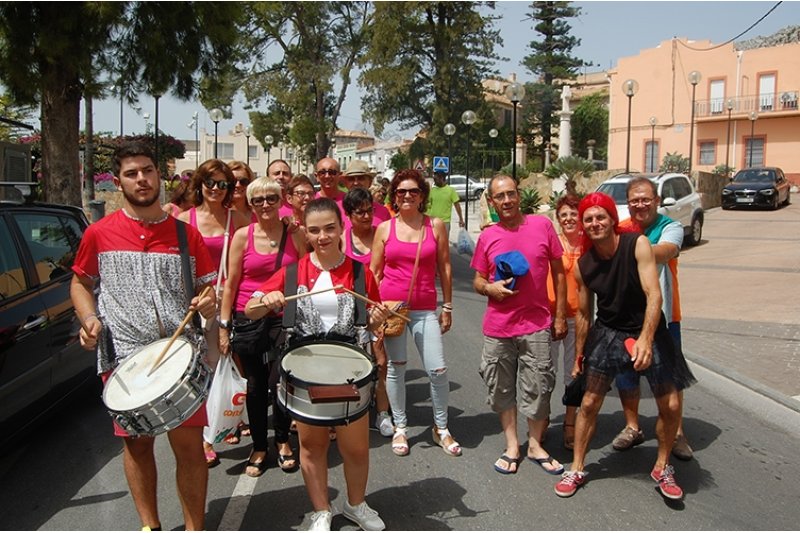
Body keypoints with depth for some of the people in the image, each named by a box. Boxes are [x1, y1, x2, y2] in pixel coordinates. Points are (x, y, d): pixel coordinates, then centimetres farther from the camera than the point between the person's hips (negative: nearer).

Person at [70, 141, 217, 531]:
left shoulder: (186, 233, 4)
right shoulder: (99, 233, 2)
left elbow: (207, 287, 11)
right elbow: (80, 283, 13)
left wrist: (208, 302, -12)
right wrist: (90, 319, -5)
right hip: (124, 356, 0)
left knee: (190, 444, 2)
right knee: (137, 443, 13)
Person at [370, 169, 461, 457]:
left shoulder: (436, 226, 3)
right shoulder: (384, 228, 3)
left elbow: (444, 268, 6)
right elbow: (374, 272, 6)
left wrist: (447, 307, 6)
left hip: (426, 309, 0)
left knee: (438, 370, -2)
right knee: (396, 367, 9)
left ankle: (441, 428, 19)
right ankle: (400, 427, 26)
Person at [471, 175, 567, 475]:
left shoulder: (542, 225, -2)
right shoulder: (487, 237, 2)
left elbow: (558, 272, 5)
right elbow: (478, 281, 10)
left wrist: (560, 316, 4)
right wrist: (490, 287, -13)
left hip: (536, 324, -1)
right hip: (497, 327, 2)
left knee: (537, 389, 7)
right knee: (502, 390, 11)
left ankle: (535, 445, 27)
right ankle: (512, 446, 28)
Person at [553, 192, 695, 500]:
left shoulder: (637, 244, -17)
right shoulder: (584, 264, -7)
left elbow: (654, 294, -22)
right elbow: (583, 314, 4)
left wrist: (646, 338, -34)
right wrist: (579, 356, 11)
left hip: (647, 332, -2)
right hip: (607, 333, 2)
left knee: (670, 406, 1)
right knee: (589, 403, 3)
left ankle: (662, 467, 26)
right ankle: (577, 469, 20)